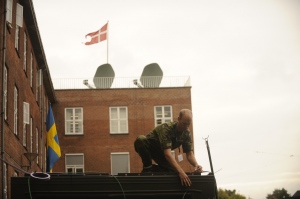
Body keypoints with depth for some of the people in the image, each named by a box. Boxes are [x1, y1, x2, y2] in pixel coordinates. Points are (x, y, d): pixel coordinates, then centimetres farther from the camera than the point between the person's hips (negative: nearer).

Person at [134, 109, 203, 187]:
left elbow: (189, 153, -13)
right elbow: (167, 154, -44)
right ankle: (147, 167, -18)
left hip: (160, 152, 6)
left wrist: (196, 164, -37)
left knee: (174, 171, -16)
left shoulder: (187, 133, -15)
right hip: (149, 147, -5)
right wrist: (181, 172, -54)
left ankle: (155, 169, 12)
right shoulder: (166, 128, -35)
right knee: (140, 139, -39)